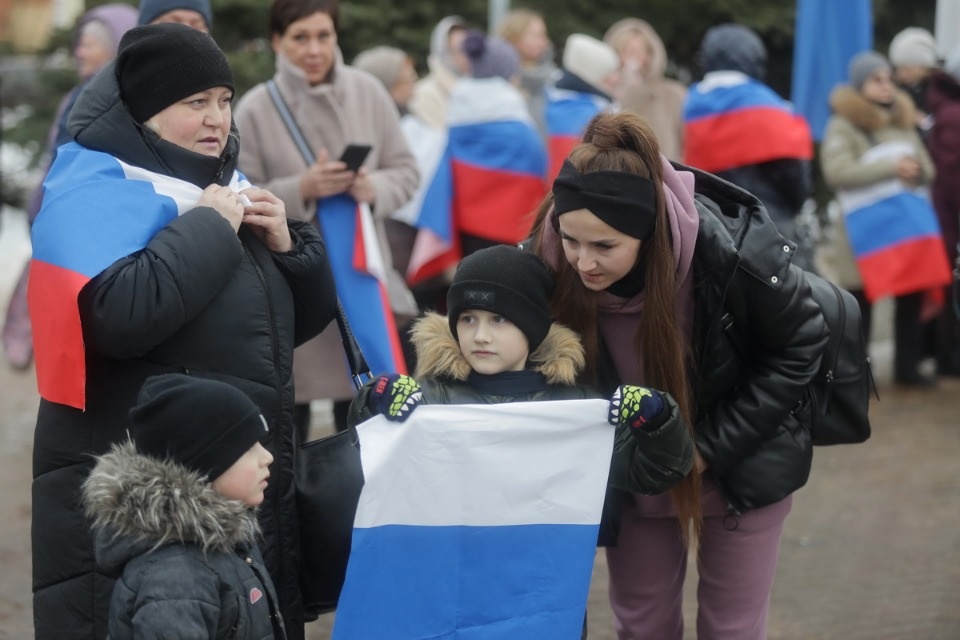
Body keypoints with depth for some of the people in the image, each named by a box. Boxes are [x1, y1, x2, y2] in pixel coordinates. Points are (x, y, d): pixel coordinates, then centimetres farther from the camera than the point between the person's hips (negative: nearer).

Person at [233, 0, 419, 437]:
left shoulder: (368, 93, 0)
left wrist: (375, 188, -14)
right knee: (289, 418, 3)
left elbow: (406, 171, 6)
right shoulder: (255, 109, -7)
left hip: (360, 274, 2)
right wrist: (300, 190, -20)